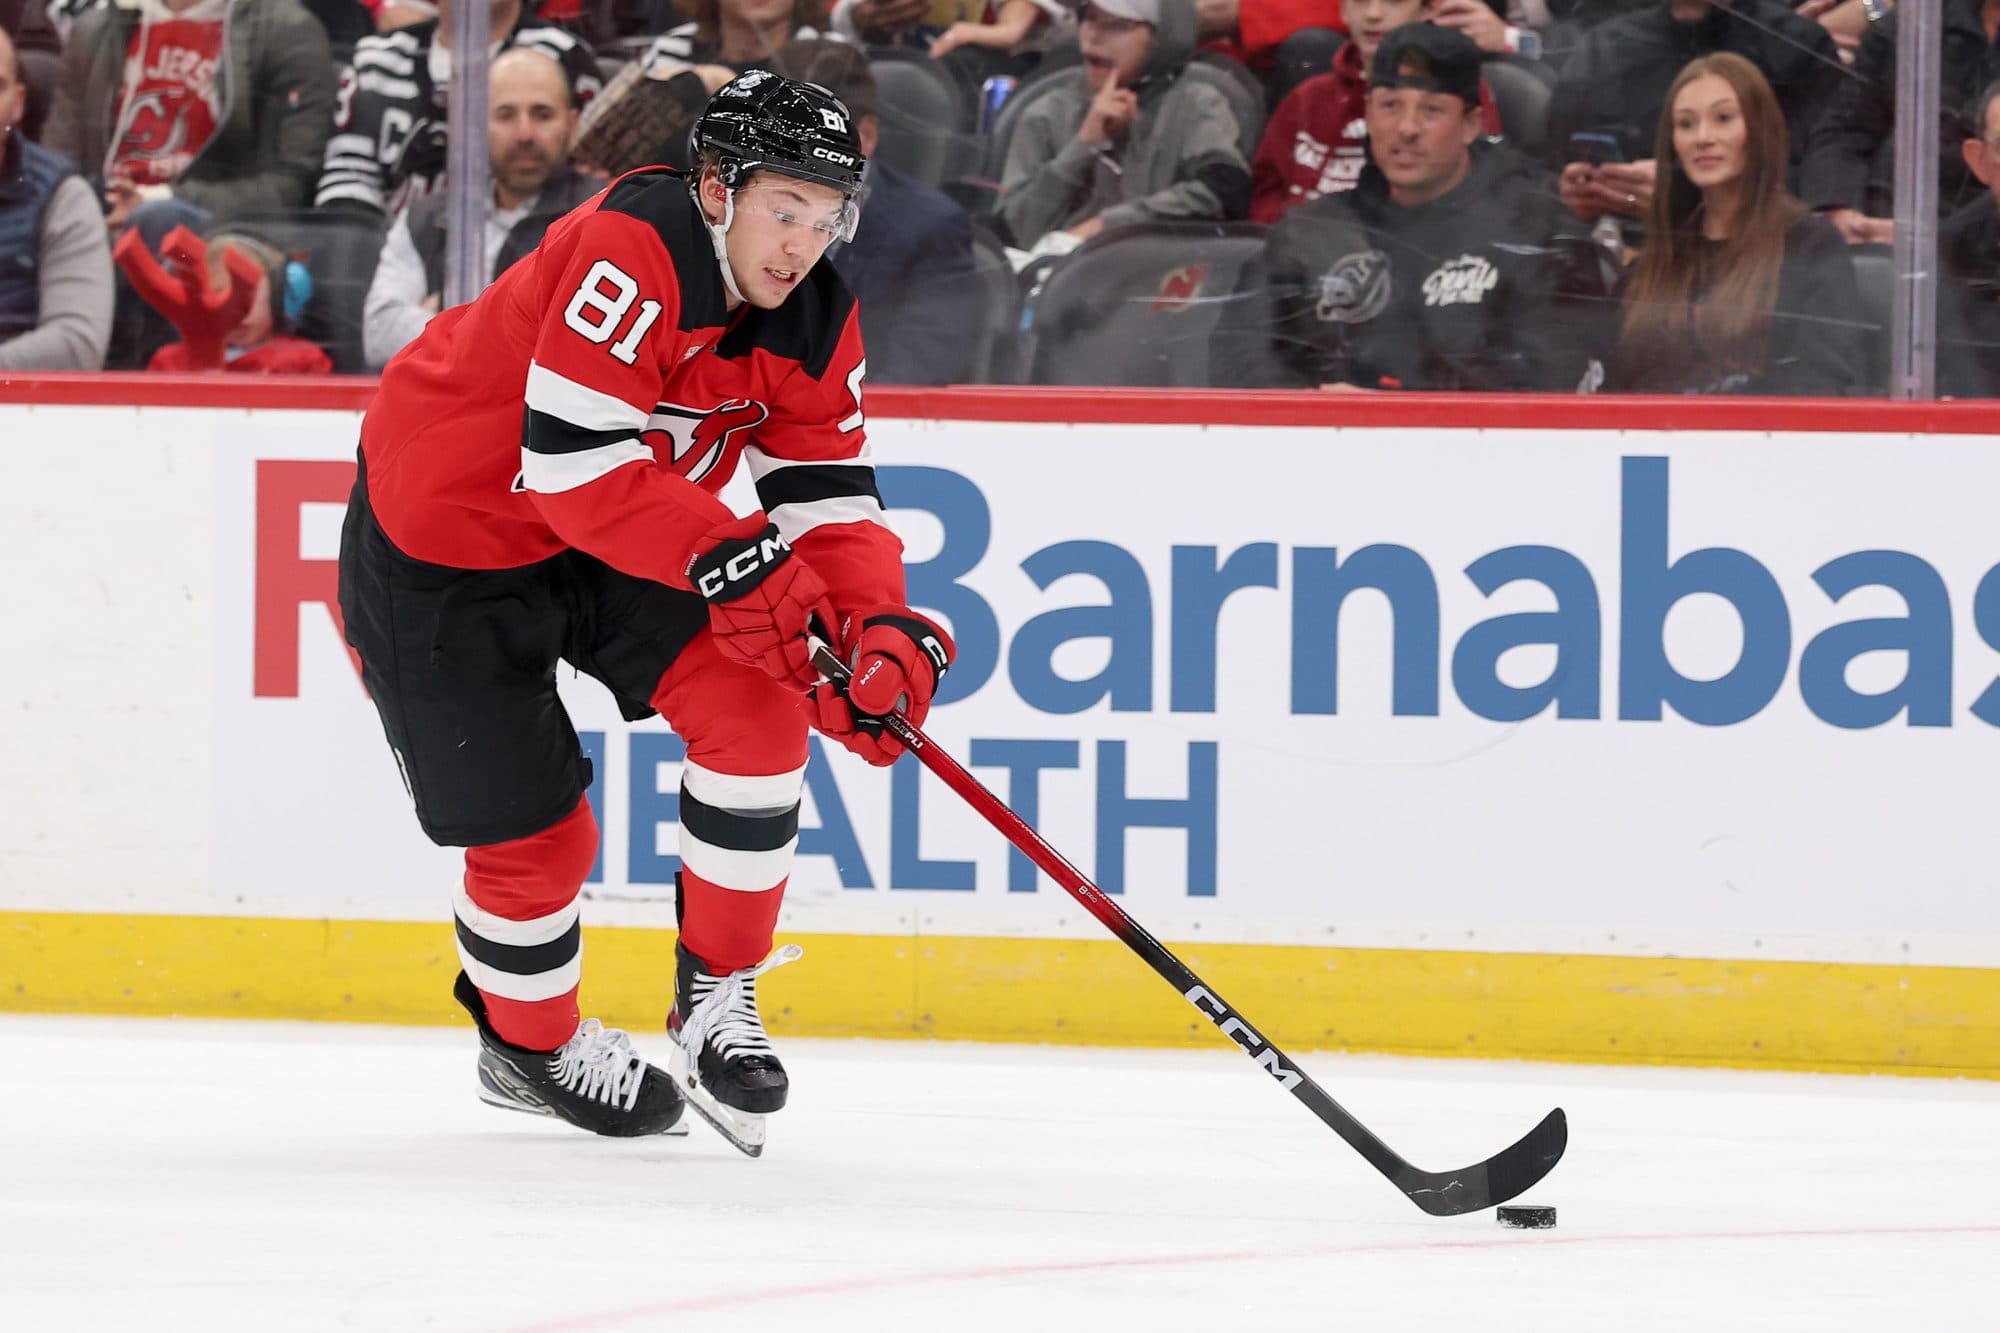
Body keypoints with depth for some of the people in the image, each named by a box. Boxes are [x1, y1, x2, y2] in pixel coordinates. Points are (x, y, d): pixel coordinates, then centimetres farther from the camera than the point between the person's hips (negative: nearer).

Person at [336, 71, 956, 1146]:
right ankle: (529, 1045, 28)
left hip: (623, 536, 7)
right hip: (442, 543, -7)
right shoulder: (631, 251, -32)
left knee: (757, 712, -13)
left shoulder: (813, 317, -6)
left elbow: (828, 491, -5)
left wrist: (880, 626, -23)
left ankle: (717, 996, 3)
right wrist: (720, 559, -42)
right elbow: (569, 456, -37)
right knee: (531, 828, -2)